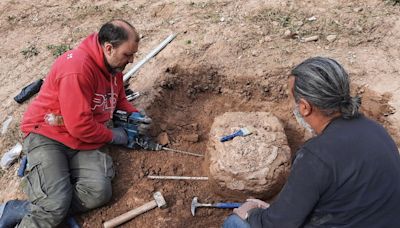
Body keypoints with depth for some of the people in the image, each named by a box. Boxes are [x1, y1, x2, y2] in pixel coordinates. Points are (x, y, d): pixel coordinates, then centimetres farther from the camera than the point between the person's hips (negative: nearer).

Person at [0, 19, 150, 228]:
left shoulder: (113, 65, 3)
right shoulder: (77, 68, -24)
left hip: (85, 139, 7)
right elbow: (79, 126, -24)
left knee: (99, 192, -18)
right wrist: (113, 136, -9)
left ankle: (23, 209, -5)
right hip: (48, 135, -7)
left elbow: (118, 99, 21)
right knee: (56, 203, -26)